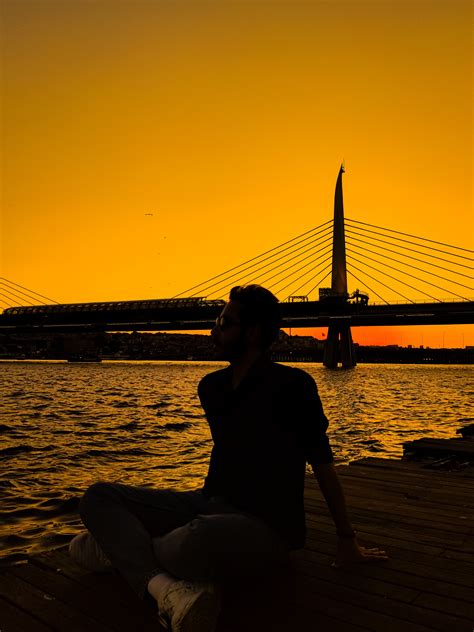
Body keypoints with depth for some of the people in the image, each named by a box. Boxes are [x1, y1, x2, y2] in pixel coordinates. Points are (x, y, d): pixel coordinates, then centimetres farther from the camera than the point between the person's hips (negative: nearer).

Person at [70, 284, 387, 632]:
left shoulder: (291, 385, -10)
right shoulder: (211, 386, 10)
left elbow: (323, 463, -4)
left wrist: (347, 540, 3)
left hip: (266, 526, -7)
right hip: (210, 506, 7)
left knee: (203, 538, -42)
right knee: (98, 496, -4)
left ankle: (121, 546, -11)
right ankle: (166, 587, -27)